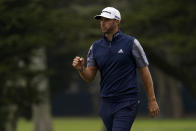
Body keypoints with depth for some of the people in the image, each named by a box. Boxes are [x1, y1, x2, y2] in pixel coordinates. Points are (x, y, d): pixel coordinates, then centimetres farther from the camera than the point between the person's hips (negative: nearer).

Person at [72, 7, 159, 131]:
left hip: (127, 103, -5)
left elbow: (144, 71, 0)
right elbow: (89, 77, 7)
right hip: (106, 104, 5)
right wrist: (80, 68, -16)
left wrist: (152, 100, -1)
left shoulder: (131, 43, -4)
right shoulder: (96, 47, 8)